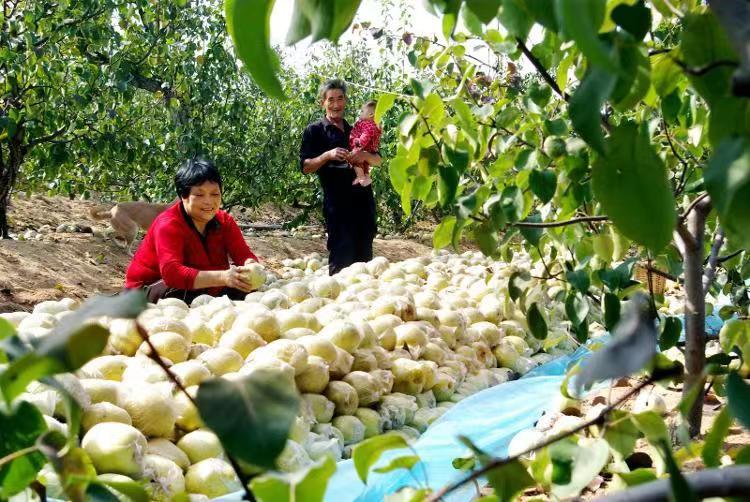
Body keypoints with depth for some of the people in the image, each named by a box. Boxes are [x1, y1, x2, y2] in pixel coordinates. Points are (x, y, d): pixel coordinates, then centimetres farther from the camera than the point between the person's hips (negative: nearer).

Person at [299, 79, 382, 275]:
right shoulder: (314, 131, 5)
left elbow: (378, 160, 18)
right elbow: (305, 167, -2)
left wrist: (365, 156, -4)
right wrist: (328, 155, -18)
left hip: (363, 200, 5)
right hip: (337, 203, -5)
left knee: (364, 256, 8)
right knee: (341, 259, -9)